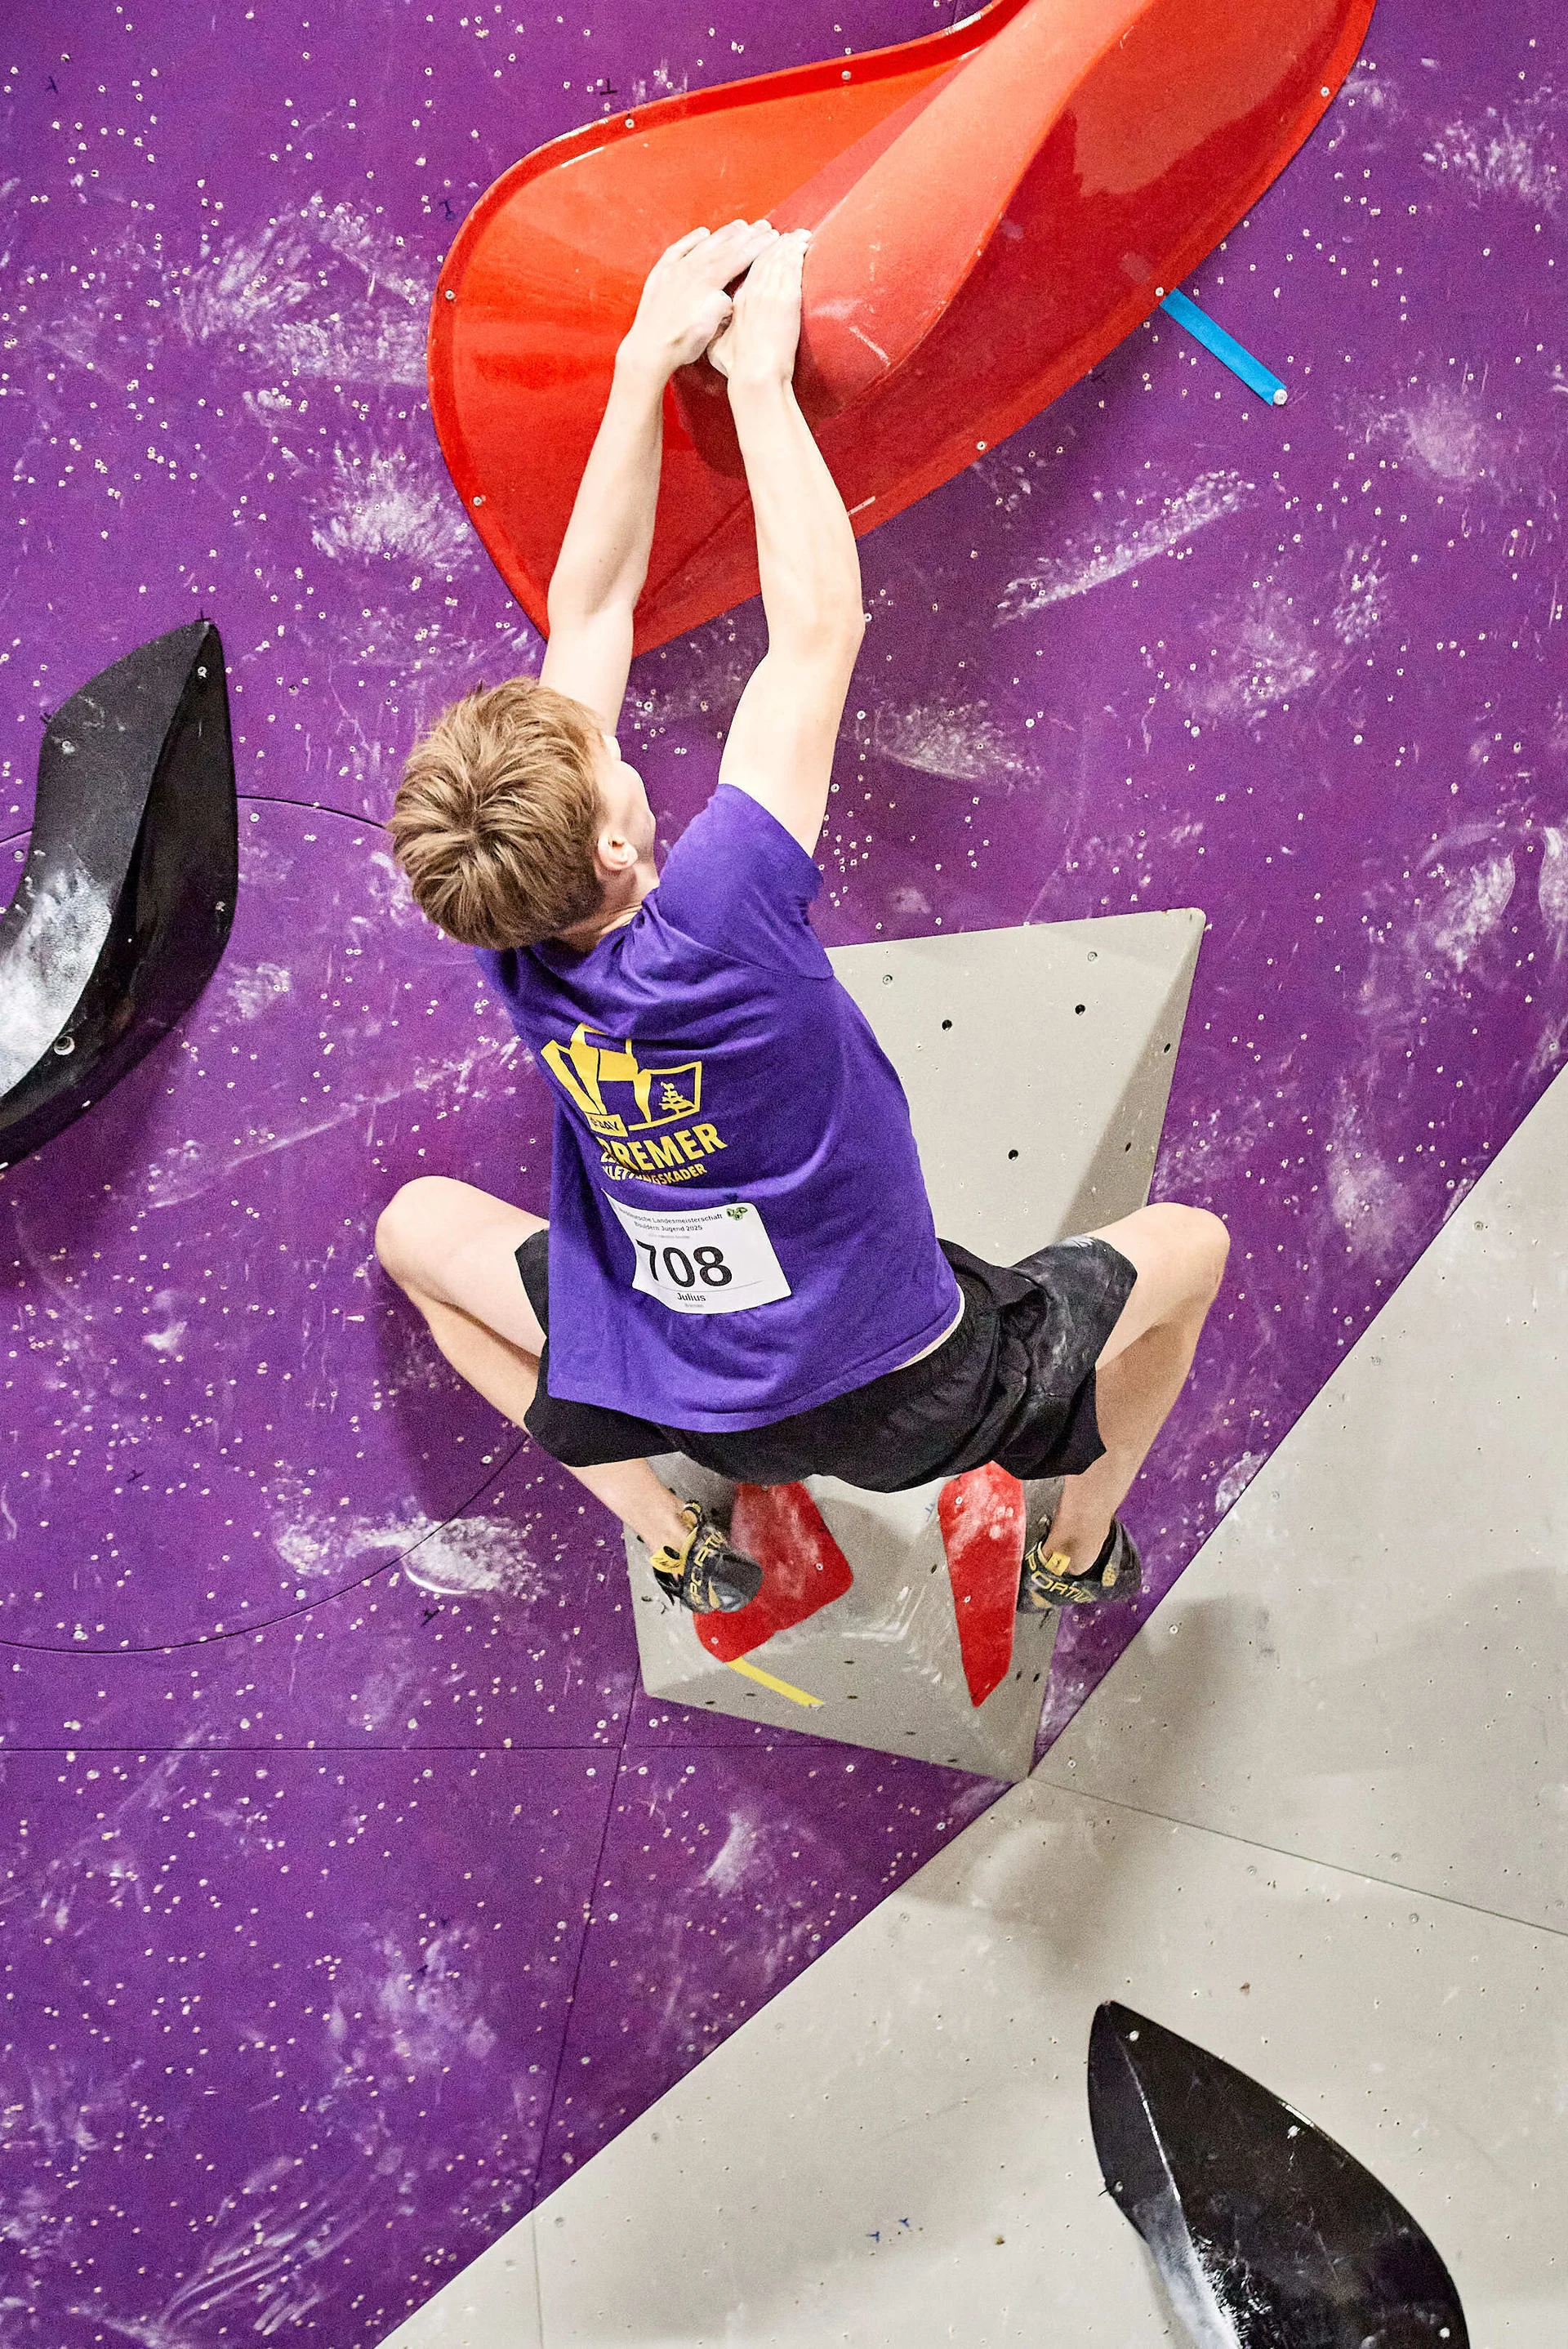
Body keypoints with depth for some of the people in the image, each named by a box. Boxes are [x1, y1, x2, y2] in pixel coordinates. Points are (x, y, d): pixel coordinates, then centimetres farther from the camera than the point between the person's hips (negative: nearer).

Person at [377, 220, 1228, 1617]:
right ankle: (1083, 1542, 35)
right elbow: (820, 626, -24)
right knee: (1188, 1244, 18)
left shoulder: (516, 952, -19)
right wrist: (756, 368, -18)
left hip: (699, 1411, 4)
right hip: (916, 1405, -3)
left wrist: (651, 359, -11)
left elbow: (587, 609, -13)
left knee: (417, 1225, 23)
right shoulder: (713, 927, -34)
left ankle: (674, 1540, 24)